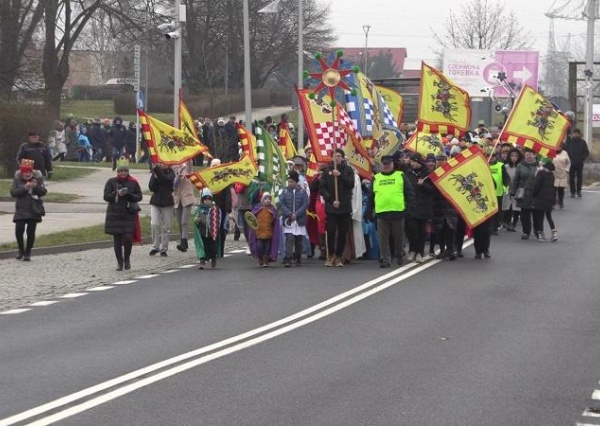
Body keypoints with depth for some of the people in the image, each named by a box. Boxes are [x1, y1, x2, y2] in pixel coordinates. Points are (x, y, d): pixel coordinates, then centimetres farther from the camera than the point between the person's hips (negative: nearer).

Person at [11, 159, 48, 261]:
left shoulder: (38, 178, -2)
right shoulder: (17, 179, -2)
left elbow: (44, 192, -4)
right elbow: (13, 192, -9)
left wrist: (36, 186, -23)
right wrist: (24, 188, -21)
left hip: (34, 210, 0)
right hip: (21, 210, 0)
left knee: (31, 231, -1)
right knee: (19, 230, -8)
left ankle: (28, 252, 13)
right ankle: (21, 250, 17)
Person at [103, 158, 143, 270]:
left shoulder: (133, 182, 5)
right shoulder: (111, 182, 3)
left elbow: (139, 197, 2)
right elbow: (106, 196, -2)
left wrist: (128, 195, -15)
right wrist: (117, 194, -18)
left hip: (129, 215, 0)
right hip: (114, 214, 1)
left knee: (128, 238, -9)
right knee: (117, 239, 2)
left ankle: (127, 260, 12)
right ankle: (120, 262, 12)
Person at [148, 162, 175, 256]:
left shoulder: (170, 173, -1)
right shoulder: (155, 172, 5)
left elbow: (167, 180, -23)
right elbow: (151, 187, 0)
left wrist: (157, 169, -28)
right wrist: (155, 178, -16)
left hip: (167, 202, -1)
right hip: (155, 202, 1)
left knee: (166, 227, 2)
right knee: (154, 224, -11)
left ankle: (163, 249, 10)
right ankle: (155, 247, 0)